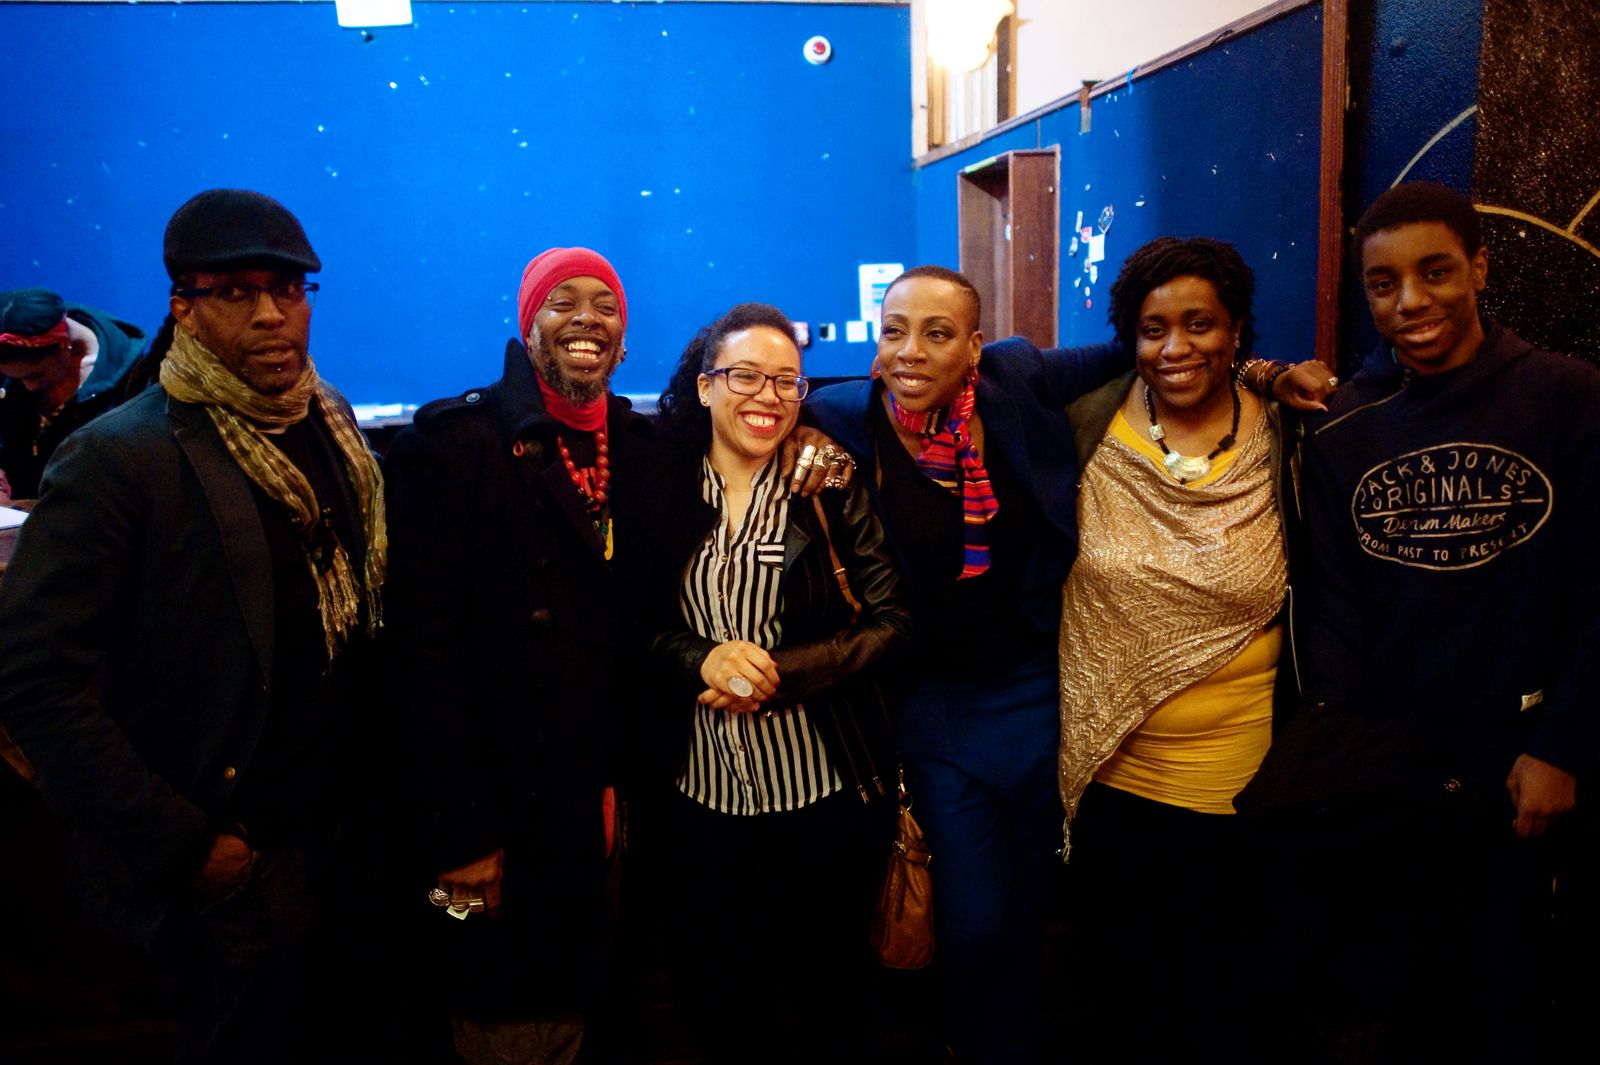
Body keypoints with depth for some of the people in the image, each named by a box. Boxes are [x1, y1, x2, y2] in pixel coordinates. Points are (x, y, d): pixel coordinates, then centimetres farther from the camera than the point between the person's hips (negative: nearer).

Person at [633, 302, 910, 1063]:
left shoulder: (831, 490, -4)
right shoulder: (663, 495, 1)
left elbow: (890, 621, -7)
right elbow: (636, 626, 3)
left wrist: (777, 676, -18)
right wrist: (703, 658, -17)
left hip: (825, 796, -2)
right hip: (701, 798, 2)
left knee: (829, 995, 15)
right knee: (718, 998, 18)